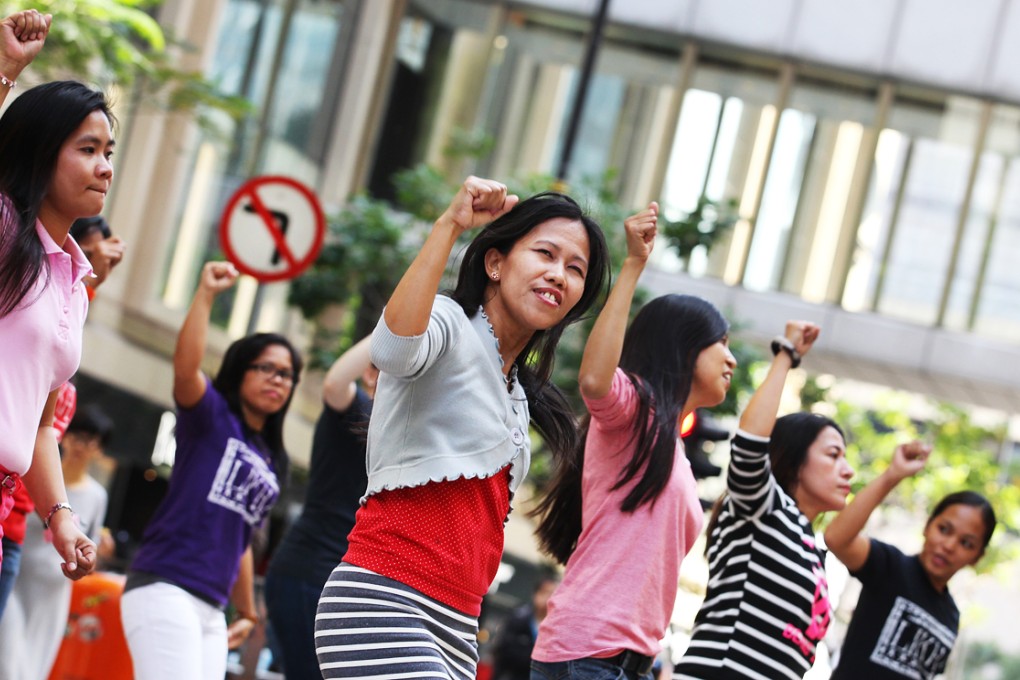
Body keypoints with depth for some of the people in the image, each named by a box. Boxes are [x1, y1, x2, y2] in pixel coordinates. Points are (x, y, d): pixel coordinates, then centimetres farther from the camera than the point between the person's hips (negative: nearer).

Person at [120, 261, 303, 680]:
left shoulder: (274, 464, 21)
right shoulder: (213, 417, 3)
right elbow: (185, 365, -18)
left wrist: (248, 611, 25)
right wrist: (206, 294, -24)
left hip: (212, 611, 8)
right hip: (165, 590, -8)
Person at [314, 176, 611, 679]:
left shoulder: (519, 398, 23)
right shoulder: (449, 323, -3)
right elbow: (393, 349, -29)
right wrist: (450, 224, -29)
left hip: (454, 628, 9)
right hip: (385, 604, -9)